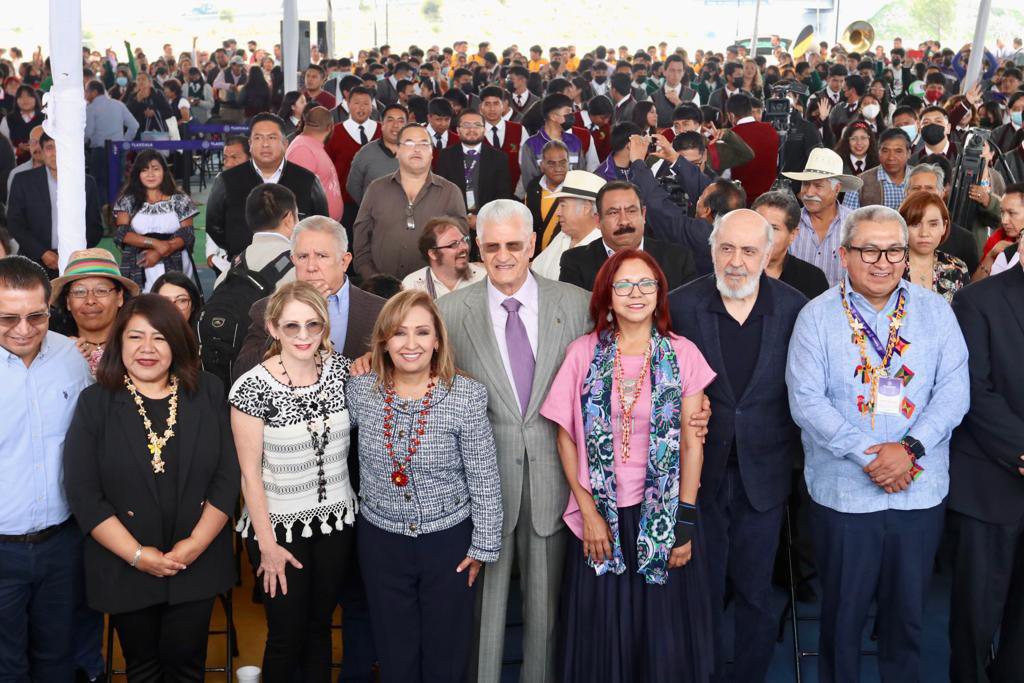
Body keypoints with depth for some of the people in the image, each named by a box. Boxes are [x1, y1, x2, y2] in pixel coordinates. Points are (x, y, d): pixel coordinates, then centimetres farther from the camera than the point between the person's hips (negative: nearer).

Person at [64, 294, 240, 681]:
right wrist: (137, 554, -13)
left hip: (197, 564, 1)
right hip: (125, 568, 0)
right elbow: (83, 493, -8)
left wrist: (196, 542, -11)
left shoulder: (208, 393, 0)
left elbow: (228, 475, -2)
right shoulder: (96, 403, -4)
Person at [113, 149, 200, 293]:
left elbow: (187, 235, 1)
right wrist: (155, 243, -14)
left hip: (175, 270, 0)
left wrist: (159, 253, -12)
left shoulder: (180, 201, 8)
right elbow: (122, 234, -1)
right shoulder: (127, 201, 9)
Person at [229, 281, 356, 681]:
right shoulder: (253, 387, -17)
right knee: (287, 635, 8)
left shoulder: (341, 369, -4)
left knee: (320, 626, 18)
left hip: (336, 520, 4)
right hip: (279, 526, -4)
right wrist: (267, 545, -11)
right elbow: (250, 473, -12)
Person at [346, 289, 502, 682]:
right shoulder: (361, 391, -8)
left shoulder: (467, 397, -15)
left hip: (450, 542, -2)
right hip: (381, 541, 2)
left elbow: (485, 481, -9)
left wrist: (483, 546, -6)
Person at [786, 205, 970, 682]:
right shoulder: (817, 316, -3)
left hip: (920, 492, 2)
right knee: (842, 613, 11)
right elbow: (807, 400, -10)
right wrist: (869, 456, -17)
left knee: (908, 612, 15)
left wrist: (910, 448, -18)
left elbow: (953, 392, -3)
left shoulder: (936, 312, 3)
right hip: (843, 493, -2)